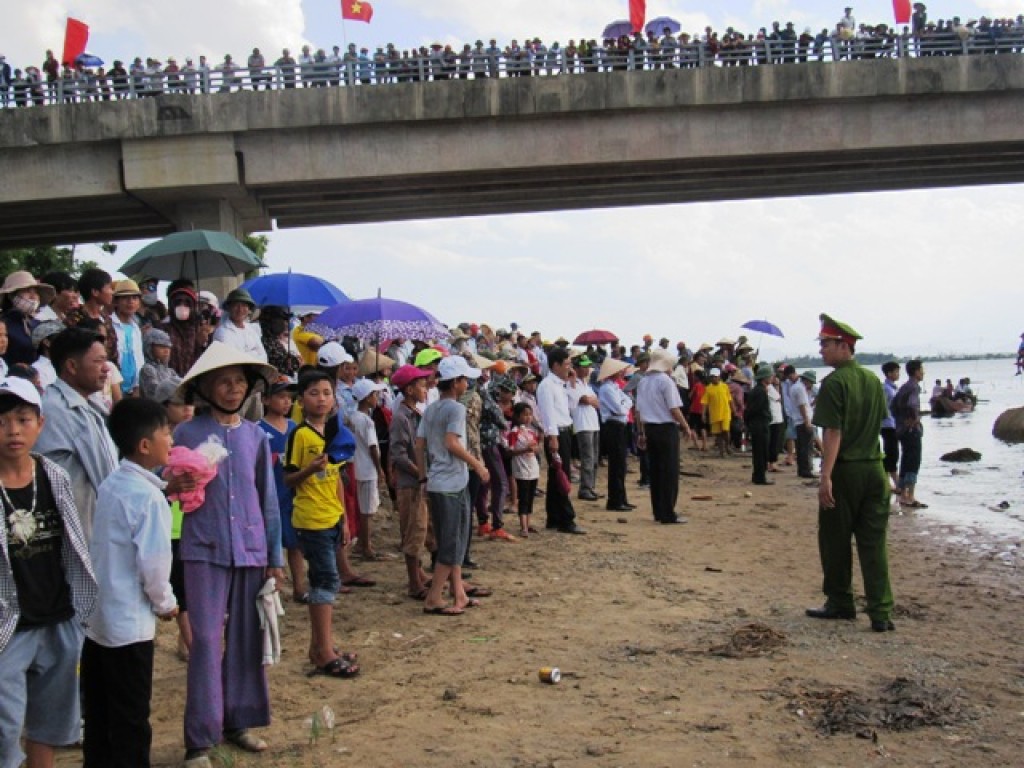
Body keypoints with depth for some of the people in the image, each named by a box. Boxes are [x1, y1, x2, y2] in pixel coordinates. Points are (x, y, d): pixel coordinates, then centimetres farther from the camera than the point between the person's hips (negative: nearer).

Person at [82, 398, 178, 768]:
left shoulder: (109, 486, 7)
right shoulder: (149, 496, -18)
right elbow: (153, 561, -20)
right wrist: (165, 603, -4)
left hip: (95, 618, 8)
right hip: (130, 625, -8)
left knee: (98, 716, 16)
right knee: (131, 723, 3)